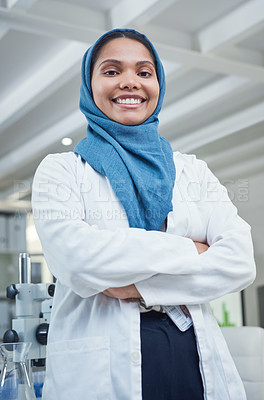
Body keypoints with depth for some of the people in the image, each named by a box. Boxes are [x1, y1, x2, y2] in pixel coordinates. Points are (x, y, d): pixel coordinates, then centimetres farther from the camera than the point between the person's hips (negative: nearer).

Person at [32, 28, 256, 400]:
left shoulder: (193, 170, 10)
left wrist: (140, 286, -15)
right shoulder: (60, 170, 3)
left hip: (196, 363, 3)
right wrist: (189, 250, -10)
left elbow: (241, 261, -4)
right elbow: (74, 257, -15)